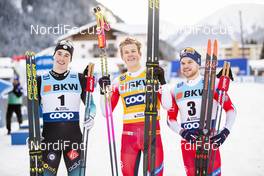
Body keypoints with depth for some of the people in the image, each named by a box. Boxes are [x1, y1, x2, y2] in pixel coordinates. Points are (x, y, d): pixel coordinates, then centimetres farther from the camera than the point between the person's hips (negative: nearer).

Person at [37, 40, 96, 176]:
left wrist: (91, 116, -10)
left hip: (74, 135, 0)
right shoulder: (41, 81, 5)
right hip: (49, 137, 0)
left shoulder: (79, 79, 5)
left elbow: (89, 102, 10)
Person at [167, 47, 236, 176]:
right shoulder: (176, 90, 8)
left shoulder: (212, 84, -3)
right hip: (187, 143, 3)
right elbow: (171, 119, 10)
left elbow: (230, 109, 0)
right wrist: (181, 132, -8)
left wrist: (226, 131, -12)